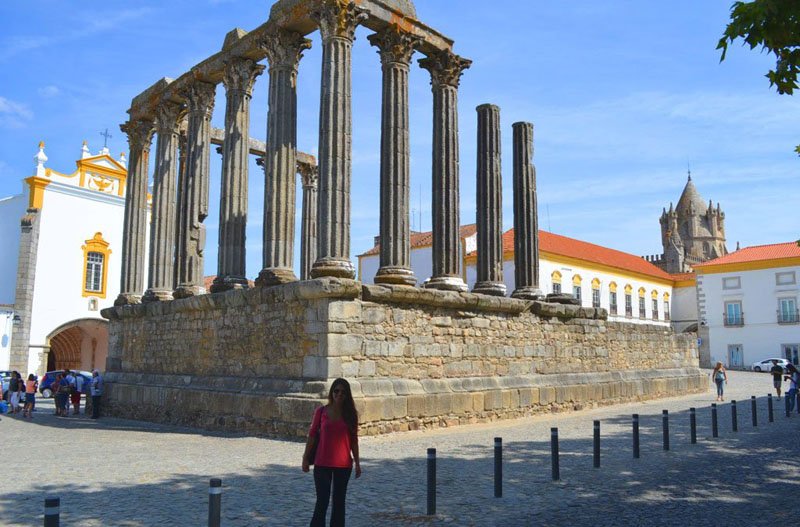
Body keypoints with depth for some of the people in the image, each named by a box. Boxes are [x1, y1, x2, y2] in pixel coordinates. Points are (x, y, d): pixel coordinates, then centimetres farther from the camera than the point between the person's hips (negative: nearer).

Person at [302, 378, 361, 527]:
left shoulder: (350, 414, 1)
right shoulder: (321, 411, -3)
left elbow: (354, 440, 5)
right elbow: (312, 435, 2)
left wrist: (357, 462, 4)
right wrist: (305, 458, 1)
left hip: (344, 464, 2)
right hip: (322, 464, -2)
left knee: (339, 501, 11)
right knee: (322, 501, -2)